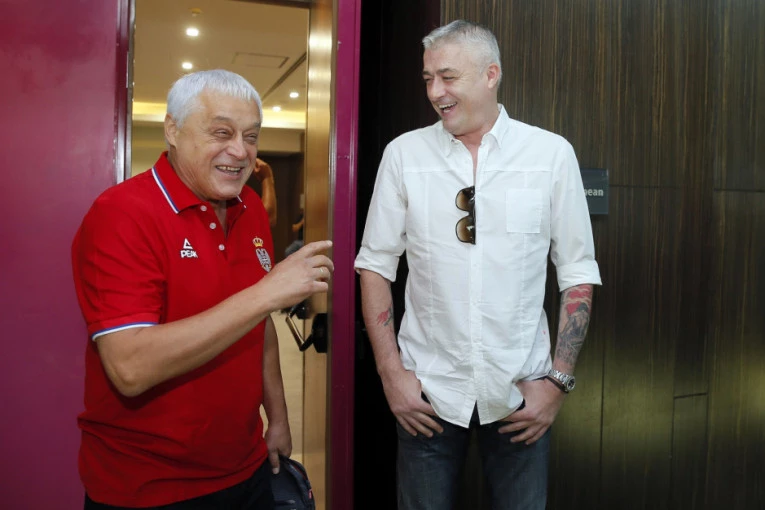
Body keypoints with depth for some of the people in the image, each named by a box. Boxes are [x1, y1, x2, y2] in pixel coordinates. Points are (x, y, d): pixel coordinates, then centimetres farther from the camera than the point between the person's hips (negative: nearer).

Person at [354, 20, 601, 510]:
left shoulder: (553, 154, -5)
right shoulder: (403, 153, -3)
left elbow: (578, 272, -1)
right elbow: (376, 264, 1)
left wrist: (560, 379, -5)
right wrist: (391, 370, -5)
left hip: (521, 393, 0)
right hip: (426, 392, 1)